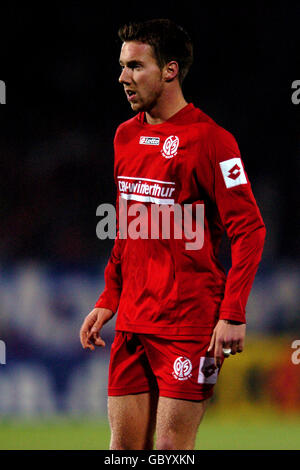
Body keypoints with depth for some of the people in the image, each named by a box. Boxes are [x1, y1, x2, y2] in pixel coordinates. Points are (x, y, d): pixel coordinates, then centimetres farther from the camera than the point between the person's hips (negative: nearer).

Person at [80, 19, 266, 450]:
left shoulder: (209, 139, -10)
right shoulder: (126, 136, 13)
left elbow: (249, 231, -12)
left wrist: (233, 316, -18)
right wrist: (108, 301, 17)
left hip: (190, 328, -7)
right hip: (131, 325, 7)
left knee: (171, 449, -7)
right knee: (124, 447, 5)